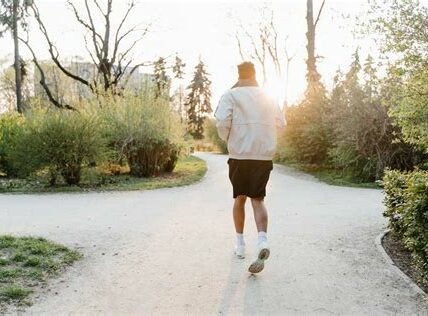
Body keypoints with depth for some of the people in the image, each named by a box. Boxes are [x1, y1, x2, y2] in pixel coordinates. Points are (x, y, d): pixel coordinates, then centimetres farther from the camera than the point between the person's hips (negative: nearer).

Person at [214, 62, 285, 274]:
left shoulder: (231, 95, -2)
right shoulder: (268, 97, 10)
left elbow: (222, 122, -15)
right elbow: (281, 123, 15)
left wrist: (227, 139, 5)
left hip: (240, 155, -2)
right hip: (265, 155, 2)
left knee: (240, 198, 15)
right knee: (258, 199, 3)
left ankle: (240, 244, 20)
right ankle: (262, 241, -20)